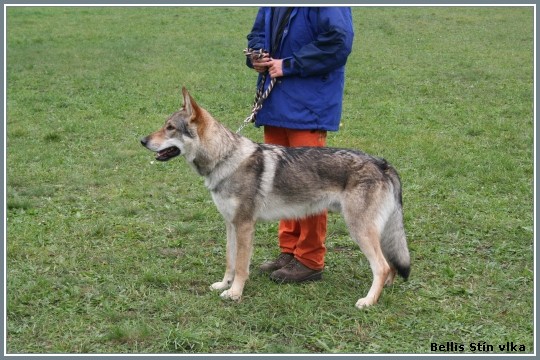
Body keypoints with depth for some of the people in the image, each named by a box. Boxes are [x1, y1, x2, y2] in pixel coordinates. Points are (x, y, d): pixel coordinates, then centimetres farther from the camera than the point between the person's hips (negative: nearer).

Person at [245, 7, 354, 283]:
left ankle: (310, 261, 8)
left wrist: (289, 65, -18)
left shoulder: (328, 7, -13)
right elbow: (258, 32, 25)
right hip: (275, 104, 8)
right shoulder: (271, 8, 12)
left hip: (307, 108, -8)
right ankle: (289, 251, 26)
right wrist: (257, 57, 1)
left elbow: (338, 42, -22)